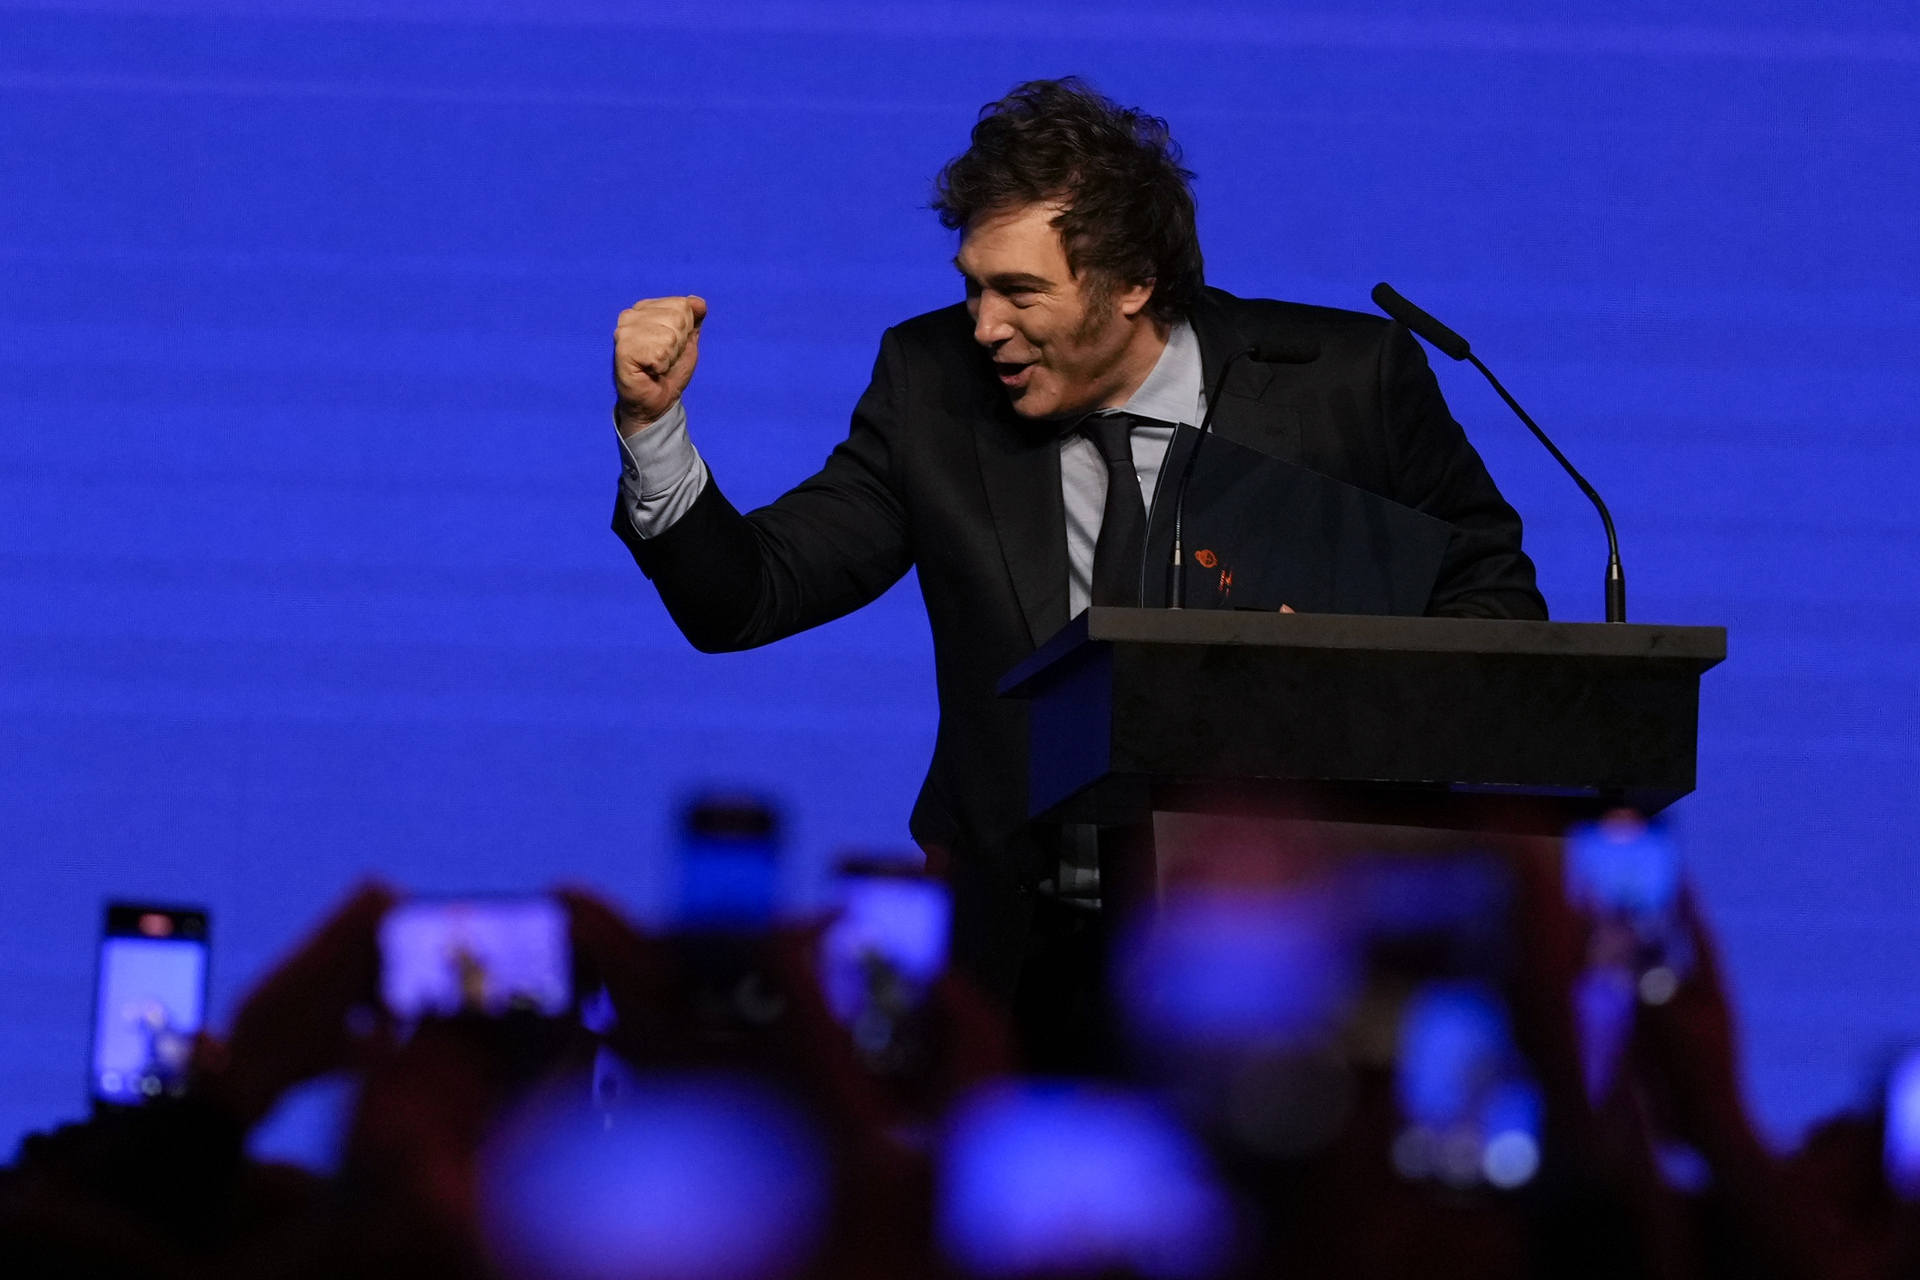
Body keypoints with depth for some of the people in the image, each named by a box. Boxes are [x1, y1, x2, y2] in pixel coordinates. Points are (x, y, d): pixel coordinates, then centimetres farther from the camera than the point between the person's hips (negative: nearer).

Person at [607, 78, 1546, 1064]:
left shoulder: (1344, 381, -3)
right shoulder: (936, 383, 2)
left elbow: (1490, 596, 8)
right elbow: (741, 600, 3)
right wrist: (652, 423, -13)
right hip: (1034, 952, 2)